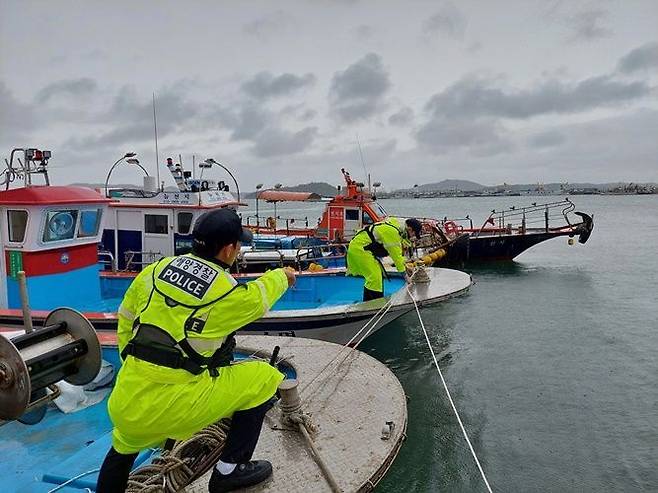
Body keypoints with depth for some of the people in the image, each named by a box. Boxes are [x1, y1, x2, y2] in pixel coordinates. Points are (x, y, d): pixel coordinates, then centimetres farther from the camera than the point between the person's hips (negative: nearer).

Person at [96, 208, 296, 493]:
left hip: (125, 406, 7)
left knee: (124, 447, 38)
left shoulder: (157, 268, 2)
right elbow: (259, 297, 11)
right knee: (265, 379, 7)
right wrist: (282, 276, 33)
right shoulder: (229, 293, -11)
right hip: (173, 407, -6)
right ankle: (230, 469, 16)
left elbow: (126, 318, 14)